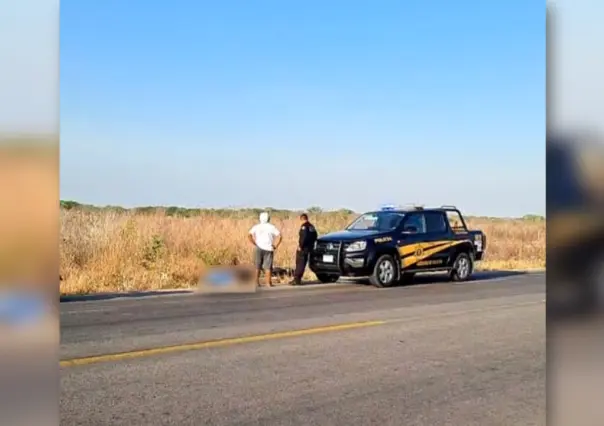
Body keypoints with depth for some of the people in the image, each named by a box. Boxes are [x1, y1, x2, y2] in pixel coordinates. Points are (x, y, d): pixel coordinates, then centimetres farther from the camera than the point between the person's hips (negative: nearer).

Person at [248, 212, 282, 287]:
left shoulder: (256, 227, 2)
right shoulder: (271, 227, -1)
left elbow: (249, 236, -7)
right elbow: (279, 236, -9)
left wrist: (255, 244, -1)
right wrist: (275, 246, -2)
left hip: (259, 248, 1)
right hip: (268, 249, -1)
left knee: (258, 267, 9)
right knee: (268, 267, 4)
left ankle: (257, 282, 8)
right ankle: (268, 283, 4)